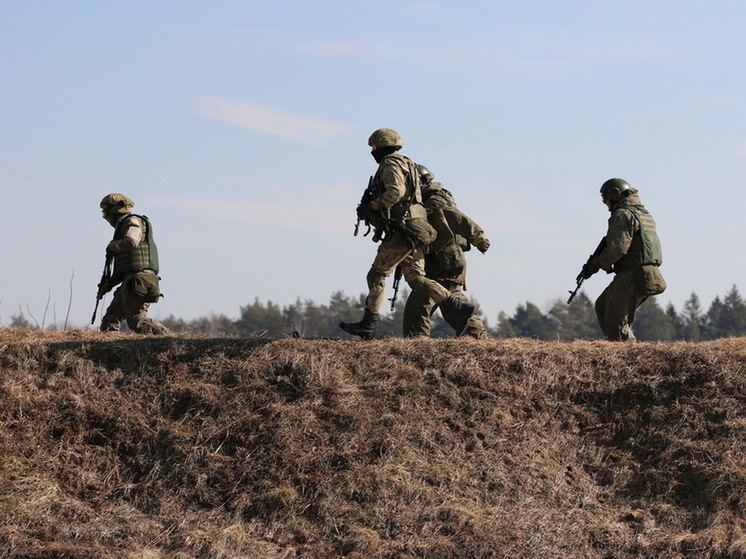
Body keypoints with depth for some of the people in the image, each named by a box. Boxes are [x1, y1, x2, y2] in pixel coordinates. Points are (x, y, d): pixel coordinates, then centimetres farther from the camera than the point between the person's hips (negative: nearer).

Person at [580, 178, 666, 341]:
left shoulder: (623, 215, -9)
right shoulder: (644, 214, 22)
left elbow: (618, 247, -20)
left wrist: (596, 264, -7)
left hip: (632, 277, -10)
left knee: (616, 321, -7)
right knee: (602, 307, 19)